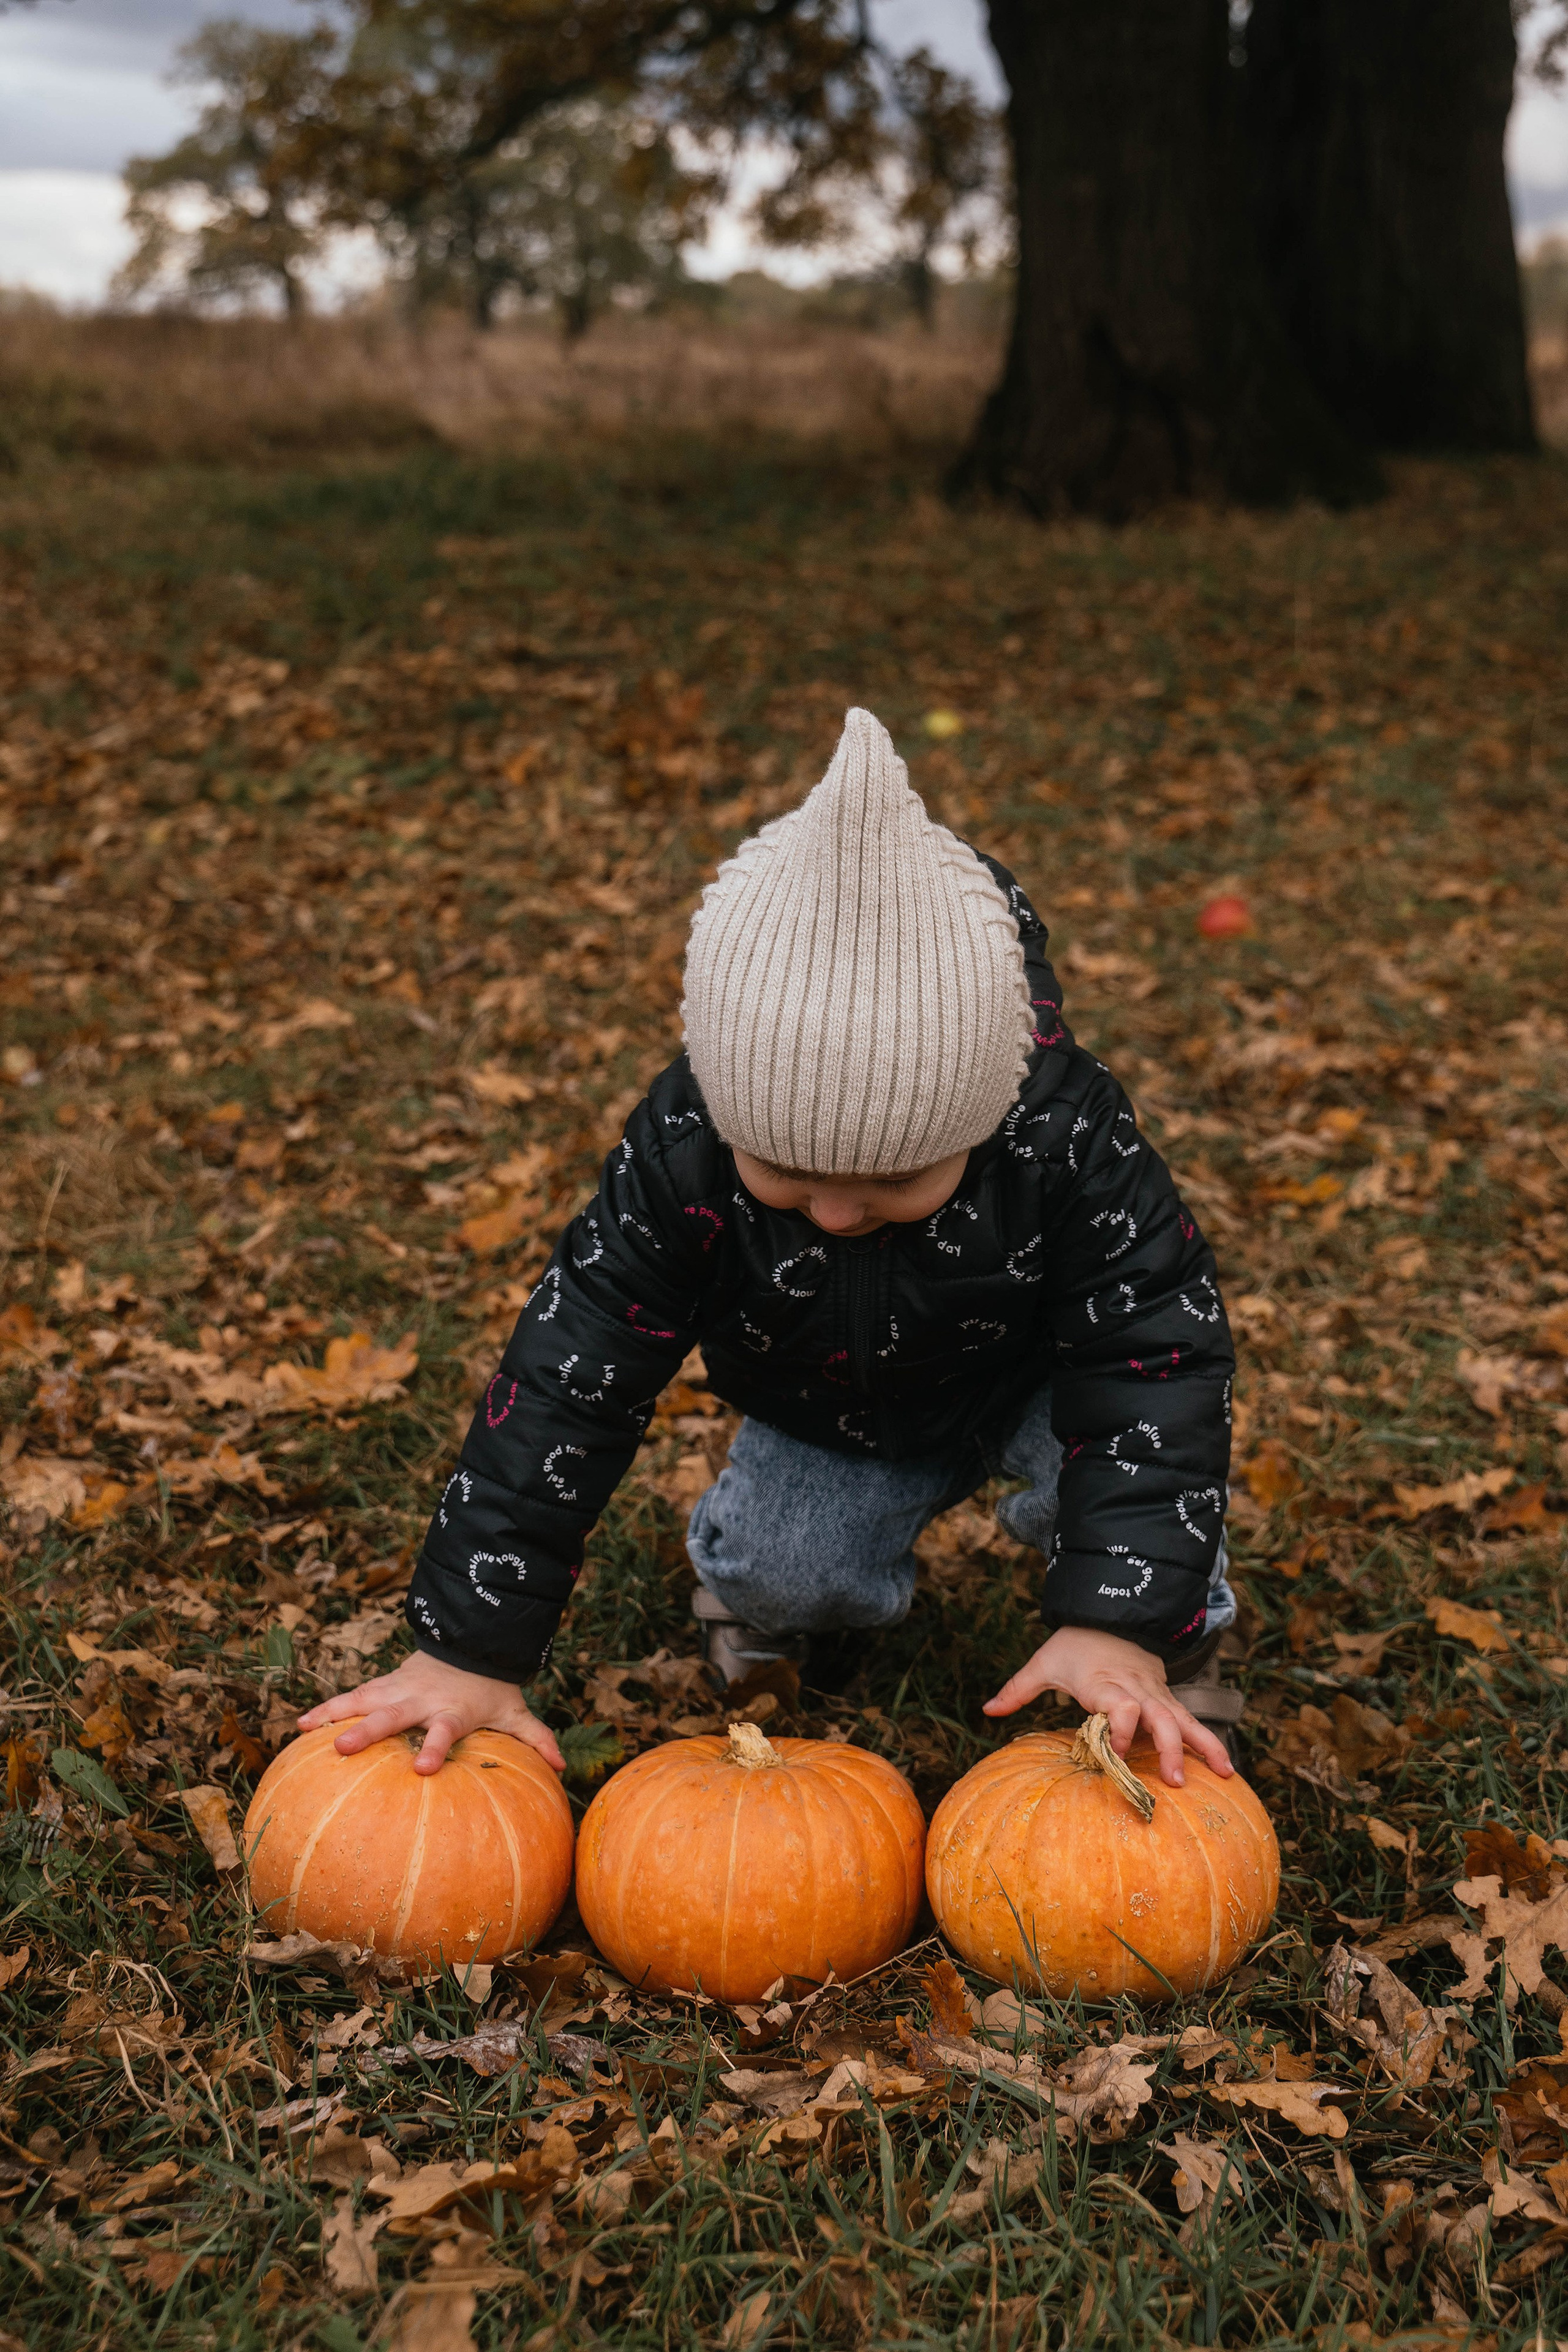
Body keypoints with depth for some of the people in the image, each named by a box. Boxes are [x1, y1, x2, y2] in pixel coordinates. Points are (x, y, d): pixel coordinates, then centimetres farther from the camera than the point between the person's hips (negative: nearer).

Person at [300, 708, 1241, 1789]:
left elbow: (1155, 1366, -34)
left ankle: (1176, 1652, 0)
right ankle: (811, 1604, 20)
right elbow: (564, 1389, -30)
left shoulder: (1071, 1146, -38)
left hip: (1034, 1385, -2)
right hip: (830, 1417, 2)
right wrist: (469, 1649, -32)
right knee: (770, 1570, -18)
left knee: (1155, 1407, -30)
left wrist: (1122, 1623, -45)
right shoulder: (677, 1162, -34)